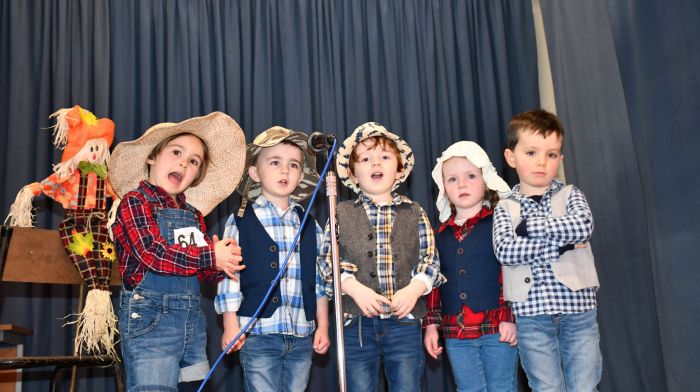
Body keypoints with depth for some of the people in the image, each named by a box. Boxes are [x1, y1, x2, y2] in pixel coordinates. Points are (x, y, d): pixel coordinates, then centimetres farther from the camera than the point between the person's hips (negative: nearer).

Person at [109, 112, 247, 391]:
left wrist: (220, 265, -7)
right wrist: (211, 255, -13)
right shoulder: (135, 201, -3)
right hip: (150, 318, -7)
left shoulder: (193, 214, 17)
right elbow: (153, 254, -18)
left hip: (192, 319, 7)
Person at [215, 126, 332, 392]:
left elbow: (319, 280, 13)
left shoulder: (310, 226, 12)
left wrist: (323, 326, 10)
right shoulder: (241, 221, 0)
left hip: (302, 336, 4)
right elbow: (228, 274, -3)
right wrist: (230, 325, -7)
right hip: (258, 333, -4)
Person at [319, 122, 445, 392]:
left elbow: (430, 259, 4)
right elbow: (327, 260, 0)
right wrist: (354, 288, -14)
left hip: (404, 319, 1)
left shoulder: (414, 213, 8)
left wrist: (414, 289, -14)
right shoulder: (342, 213, 6)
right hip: (357, 320, 0)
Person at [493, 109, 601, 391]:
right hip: (531, 314, 0)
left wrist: (529, 225, -13)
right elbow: (505, 251, -14)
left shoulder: (570, 195, 6)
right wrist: (561, 244, -16)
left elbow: (583, 225, -16)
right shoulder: (506, 207, 4)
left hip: (578, 308, 1)